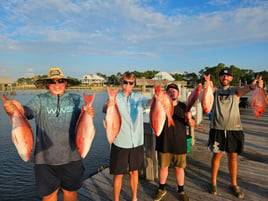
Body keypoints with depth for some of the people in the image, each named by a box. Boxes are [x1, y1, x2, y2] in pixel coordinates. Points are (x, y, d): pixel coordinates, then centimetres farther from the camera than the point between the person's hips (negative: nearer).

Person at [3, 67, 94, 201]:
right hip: (45, 159, -1)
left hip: (71, 157, 1)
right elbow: (27, 111, -14)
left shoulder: (76, 99, 4)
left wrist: (89, 113, -23)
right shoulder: (40, 100, 2)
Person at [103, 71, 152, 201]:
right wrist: (108, 106, -46)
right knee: (118, 174, 8)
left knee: (134, 172, 18)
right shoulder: (115, 98, -5)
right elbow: (105, 109, -22)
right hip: (120, 142, -2)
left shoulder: (138, 97, 1)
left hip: (136, 142, 3)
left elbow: (148, 102, -19)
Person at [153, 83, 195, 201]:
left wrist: (189, 119, -21)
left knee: (179, 168, 11)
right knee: (163, 166, 12)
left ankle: (181, 191, 32)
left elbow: (192, 125, 3)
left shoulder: (183, 107, 3)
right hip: (164, 142, 0)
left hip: (179, 143, 1)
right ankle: (162, 189, 32)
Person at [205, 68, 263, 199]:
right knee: (217, 155, 6)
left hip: (233, 129, 1)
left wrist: (252, 86, -40)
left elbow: (243, 90, -16)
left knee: (233, 156, 9)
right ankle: (213, 182, 24)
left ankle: (233, 184, 27)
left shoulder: (235, 90, 7)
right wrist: (207, 86, -44)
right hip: (217, 128, -1)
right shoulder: (215, 90, 5)